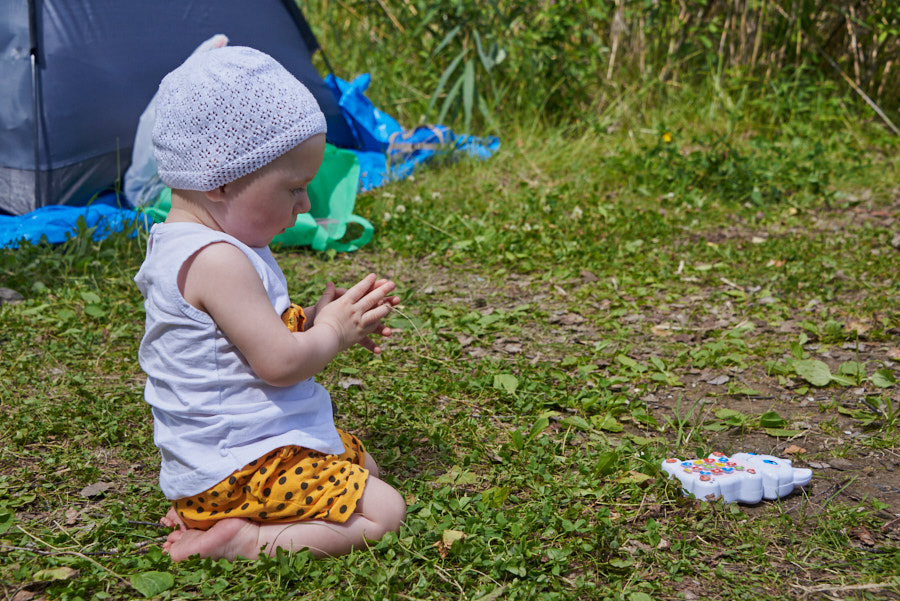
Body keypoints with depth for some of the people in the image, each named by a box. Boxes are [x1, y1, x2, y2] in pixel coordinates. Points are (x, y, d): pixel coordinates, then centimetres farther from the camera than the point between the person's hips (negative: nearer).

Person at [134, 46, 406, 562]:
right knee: (385, 512, -11)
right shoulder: (218, 260, -25)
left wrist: (314, 319, 3)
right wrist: (333, 332, -7)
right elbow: (279, 363, -25)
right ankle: (249, 542, -14)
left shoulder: (186, 244, 9)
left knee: (363, 464, 26)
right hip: (241, 469, -11)